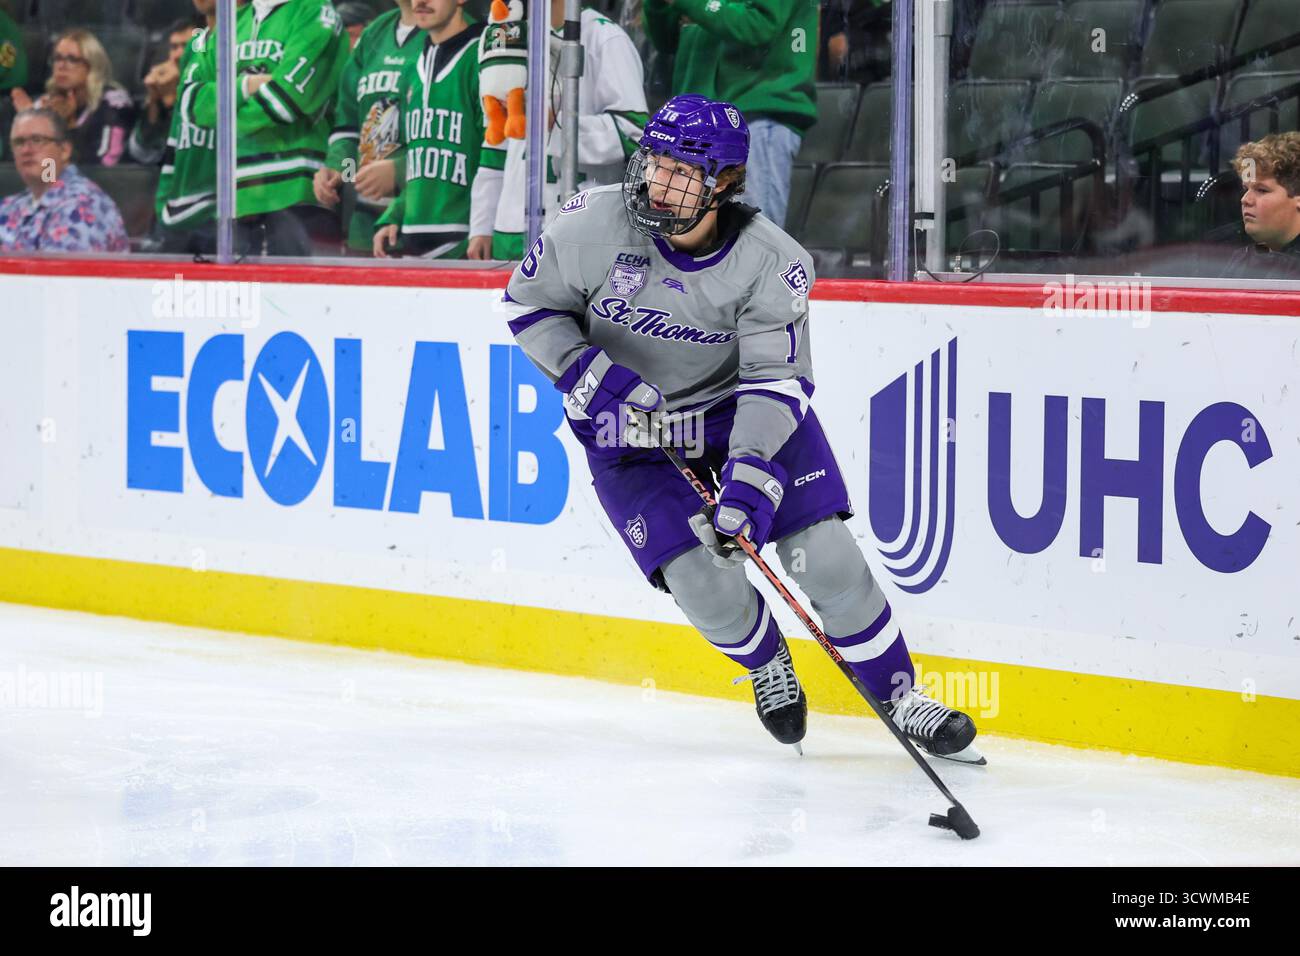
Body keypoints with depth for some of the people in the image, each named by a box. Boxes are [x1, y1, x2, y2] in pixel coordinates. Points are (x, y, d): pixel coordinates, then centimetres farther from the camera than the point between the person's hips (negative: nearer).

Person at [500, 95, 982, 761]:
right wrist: (590, 375, -20)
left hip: (740, 408, 0)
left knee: (825, 556, -10)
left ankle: (900, 696, 9)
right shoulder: (595, 224, -20)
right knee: (704, 581, -13)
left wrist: (752, 474, -36)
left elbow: (776, 382, -23)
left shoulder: (773, 264, -22)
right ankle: (768, 668, 21)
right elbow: (527, 303, -7)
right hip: (629, 433, 0)